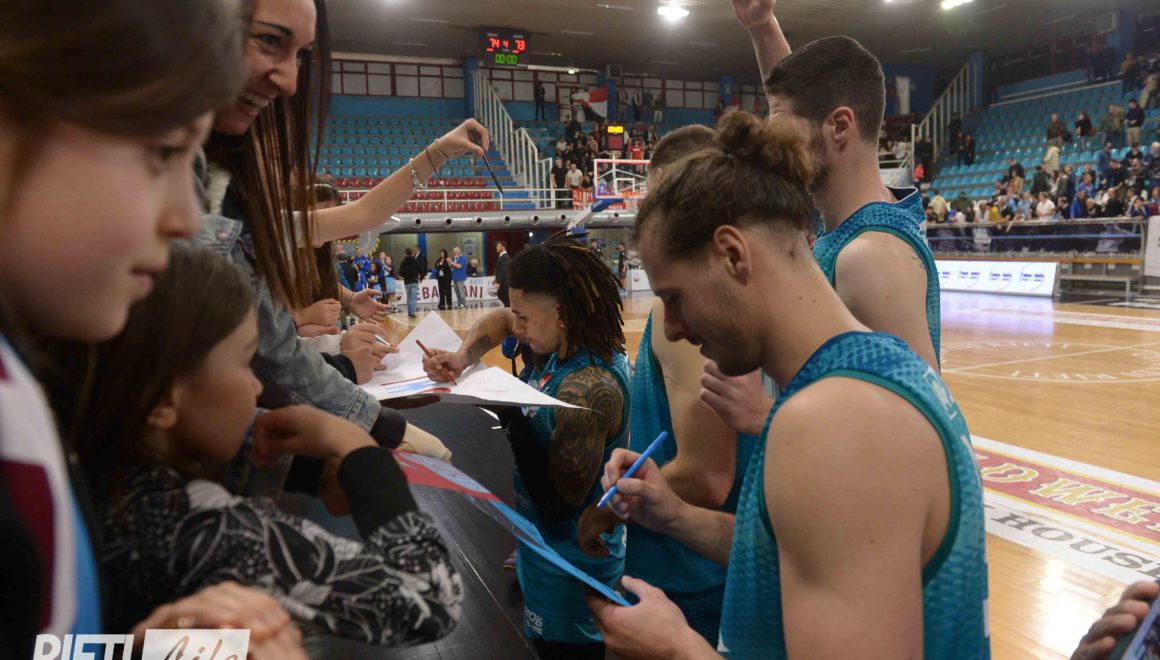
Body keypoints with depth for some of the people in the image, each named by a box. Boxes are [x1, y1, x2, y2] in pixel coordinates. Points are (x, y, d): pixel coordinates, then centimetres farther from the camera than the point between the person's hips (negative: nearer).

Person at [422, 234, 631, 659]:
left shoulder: (588, 388, -32)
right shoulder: (575, 345, -4)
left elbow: (559, 502, -28)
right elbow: (498, 319, 10)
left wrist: (510, 417, -26)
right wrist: (464, 356, -10)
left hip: (567, 576, -9)